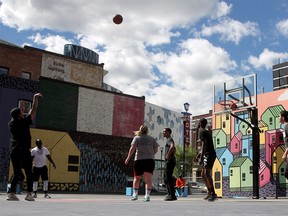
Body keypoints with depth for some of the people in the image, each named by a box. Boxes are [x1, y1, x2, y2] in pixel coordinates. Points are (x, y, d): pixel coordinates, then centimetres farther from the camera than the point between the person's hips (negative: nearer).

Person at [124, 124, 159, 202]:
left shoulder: (137, 138, 4)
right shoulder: (152, 139, 11)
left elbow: (132, 148, -7)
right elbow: (156, 149, 8)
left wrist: (128, 158, -4)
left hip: (139, 159, -1)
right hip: (150, 160, 1)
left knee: (137, 178, 12)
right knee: (148, 179, -3)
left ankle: (135, 194, 14)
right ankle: (147, 195, -12)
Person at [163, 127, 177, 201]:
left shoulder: (170, 139, -10)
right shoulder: (169, 140, 22)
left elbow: (172, 147, -33)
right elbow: (174, 149, 39)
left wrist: (168, 155, -24)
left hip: (170, 161, -11)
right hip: (168, 162, 11)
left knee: (168, 178, -11)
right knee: (166, 178, 14)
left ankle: (172, 195, -11)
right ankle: (169, 194, 17)